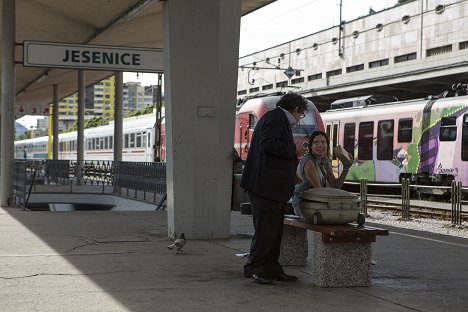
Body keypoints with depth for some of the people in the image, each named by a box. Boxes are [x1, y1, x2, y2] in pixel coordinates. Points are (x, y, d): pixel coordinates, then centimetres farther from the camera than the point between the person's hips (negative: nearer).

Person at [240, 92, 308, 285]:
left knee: (275, 229, 11)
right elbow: (268, 144, -22)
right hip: (265, 185, -11)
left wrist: (291, 177, 25)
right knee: (265, 228, -8)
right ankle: (253, 269, -3)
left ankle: (271, 268, 15)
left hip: (271, 187, 11)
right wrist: (293, 149, -12)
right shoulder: (275, 117, -8)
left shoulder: (279, 119, 24)